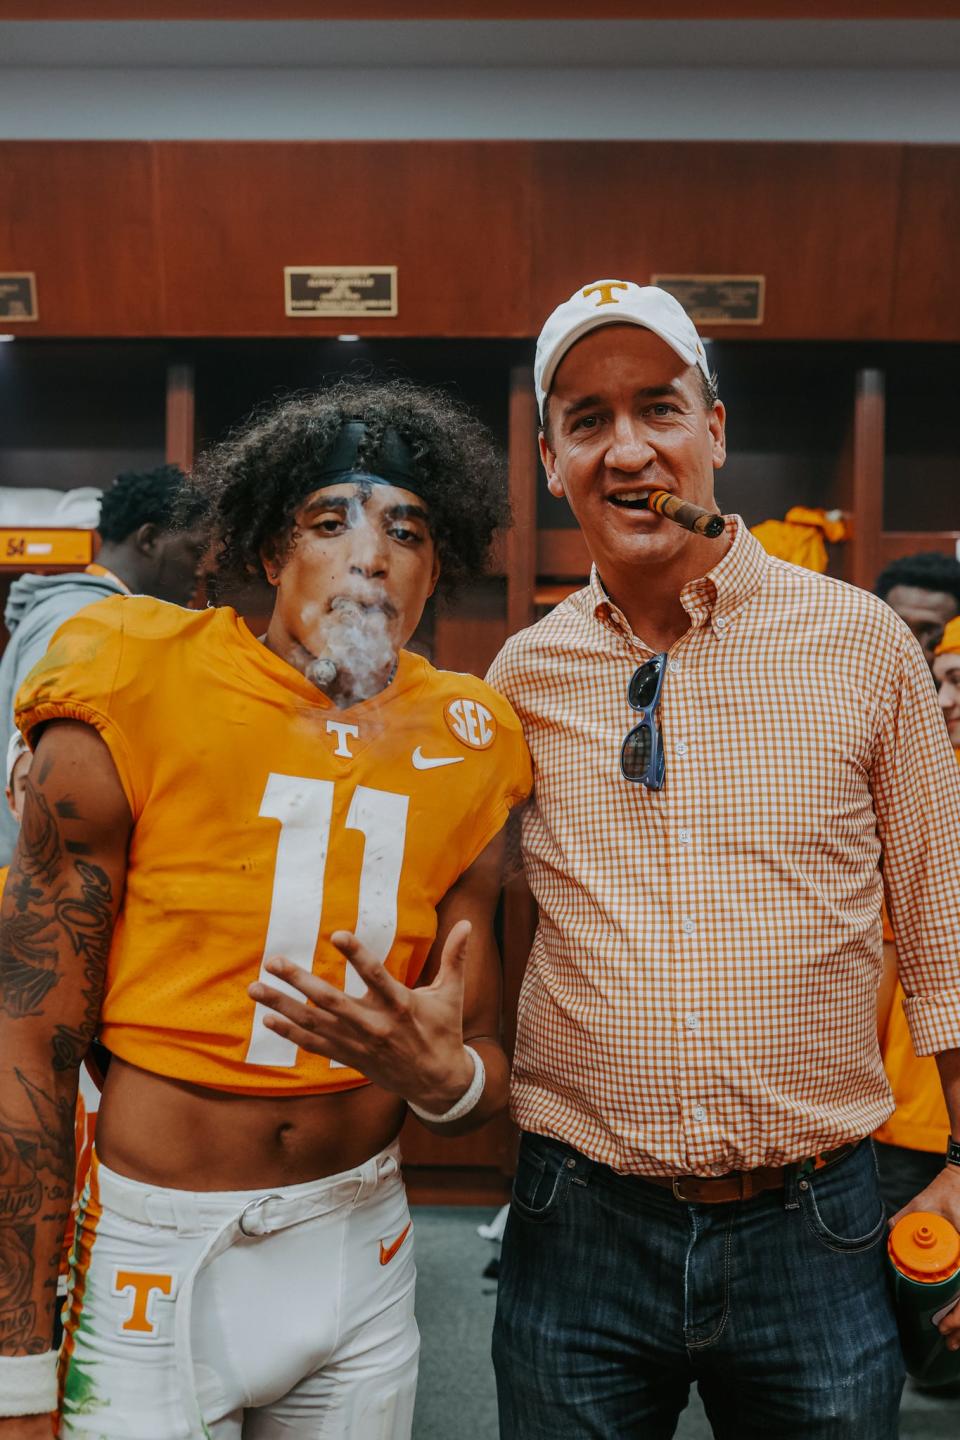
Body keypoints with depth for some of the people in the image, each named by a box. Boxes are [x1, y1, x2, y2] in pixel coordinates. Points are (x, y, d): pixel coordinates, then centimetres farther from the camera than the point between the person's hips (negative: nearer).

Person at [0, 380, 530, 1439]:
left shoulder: (460, 752, -2)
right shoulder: (129, 712, -14)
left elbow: (480, 1067, 5)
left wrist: (441, 1073, -19)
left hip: (360, 1243, 4)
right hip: (149, 1266, -4)